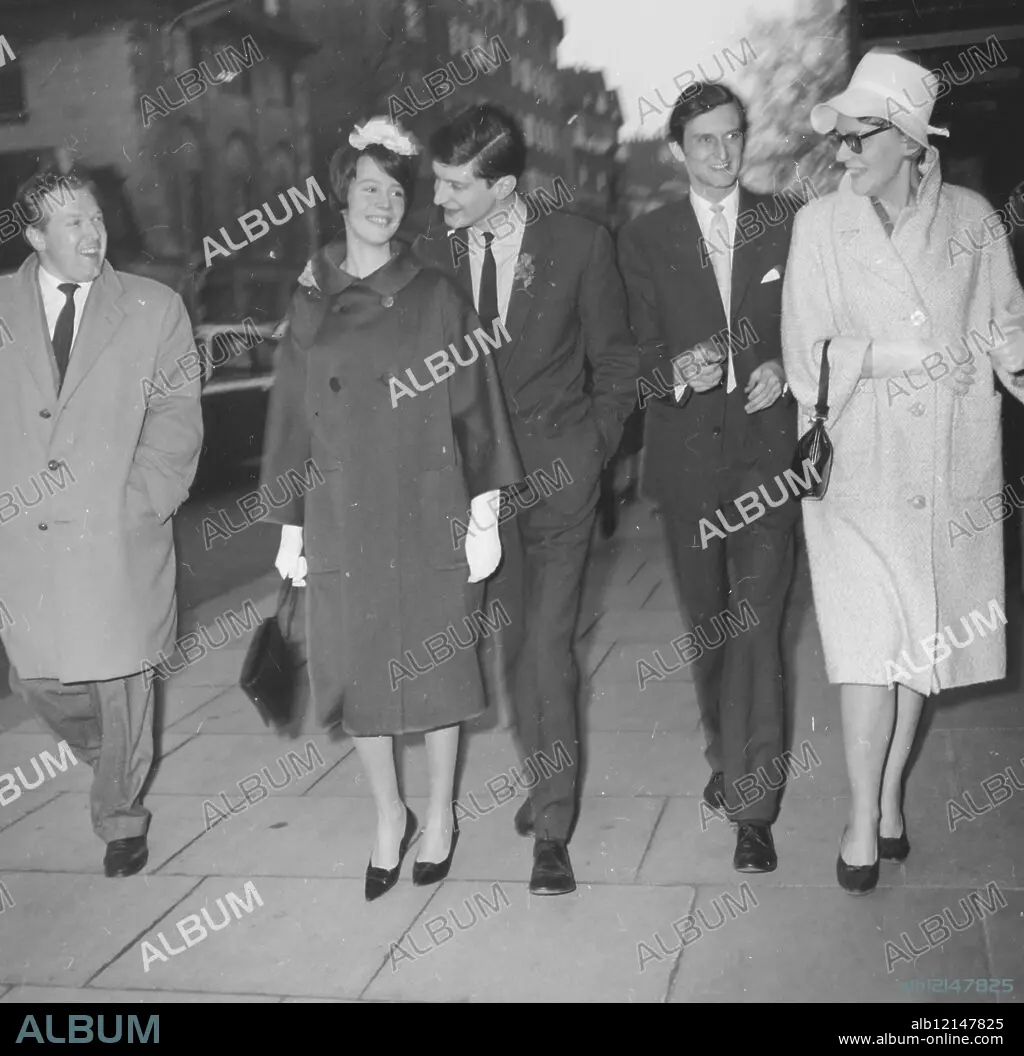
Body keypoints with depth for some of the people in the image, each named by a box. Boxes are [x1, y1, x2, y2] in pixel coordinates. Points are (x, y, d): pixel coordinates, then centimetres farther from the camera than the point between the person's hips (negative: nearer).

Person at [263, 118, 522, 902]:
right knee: (358, 668, 8)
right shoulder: (310, 303, 6)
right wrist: (291, 527, 6)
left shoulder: (436, 297, -1)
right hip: (343, 521, 2)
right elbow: (293, 418, 8)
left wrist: (483, 516, -6)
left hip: (427, 515, -2)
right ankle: (389, 815, 29)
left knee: (435, 661, 7)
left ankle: (440, 813, 28)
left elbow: (475, 411, -2)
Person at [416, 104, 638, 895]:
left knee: (548, 645, -6)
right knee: (512, 644, 11)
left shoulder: (580, 244, -5)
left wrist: (591, 451, -2)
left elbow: (616, 363, 4)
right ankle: (544, 779, 32)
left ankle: (553, 829, 4)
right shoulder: (433, 250, 1)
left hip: (557, 472, -3)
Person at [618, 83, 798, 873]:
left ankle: (752, 803, 0)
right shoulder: (645, 240, 5)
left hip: (766, 448, -1)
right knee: (705, 622, 13)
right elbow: (637, 355, 1)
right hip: (688, 455, 1)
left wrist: (784, 371, -9)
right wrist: (677, 371, -20)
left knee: (757, 622, -8)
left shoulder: (787, 228, 6)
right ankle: (728, 756, 35)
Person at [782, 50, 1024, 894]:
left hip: (951, 466, 2)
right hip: (860, 464, -2)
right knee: (871, 643, -6)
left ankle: (891, 793, 24)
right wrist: (894, 355, -11)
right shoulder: (820, 224, 0)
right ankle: (864, 820, 4)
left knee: (923, 639, 9)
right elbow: (808, 353, 0)